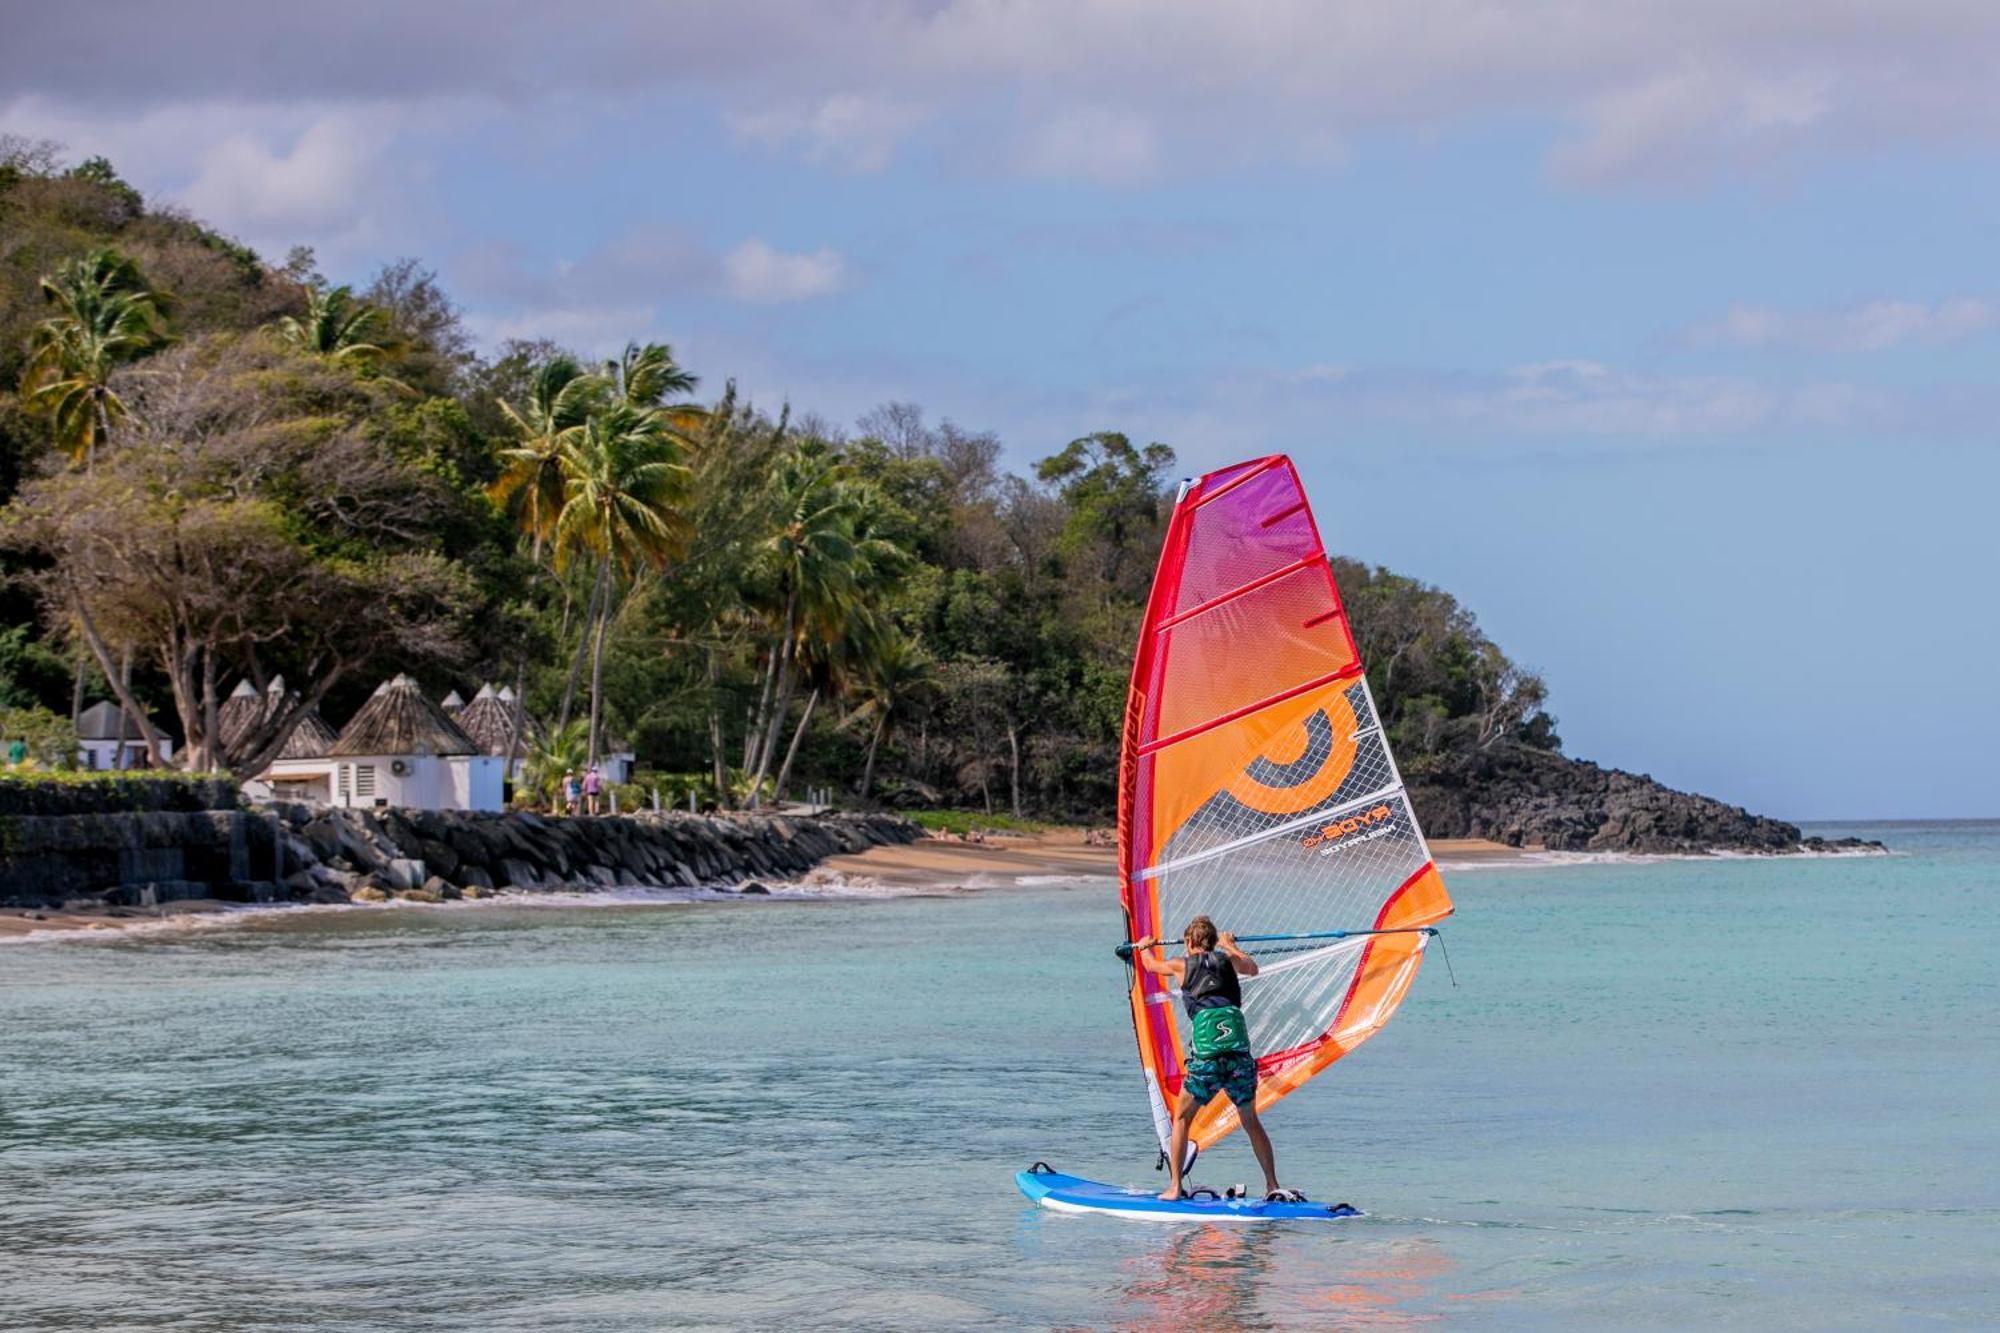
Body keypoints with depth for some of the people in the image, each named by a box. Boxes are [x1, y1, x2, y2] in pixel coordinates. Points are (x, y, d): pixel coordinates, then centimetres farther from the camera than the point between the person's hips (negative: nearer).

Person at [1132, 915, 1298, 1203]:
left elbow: (1150, 965, 35)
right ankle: (1273, 1187, 15)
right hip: (1240, 1054, 2)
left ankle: (1174, 1187, 7)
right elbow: (1252, 968, 41)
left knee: (1182, 1118, 13)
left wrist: (1143, 947, 58)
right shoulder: (1227, 959, 17)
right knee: (1250, 1121, 16)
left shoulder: (1181, 965, 13)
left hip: (1206, 1056, -2)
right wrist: (1231, 946, 58)